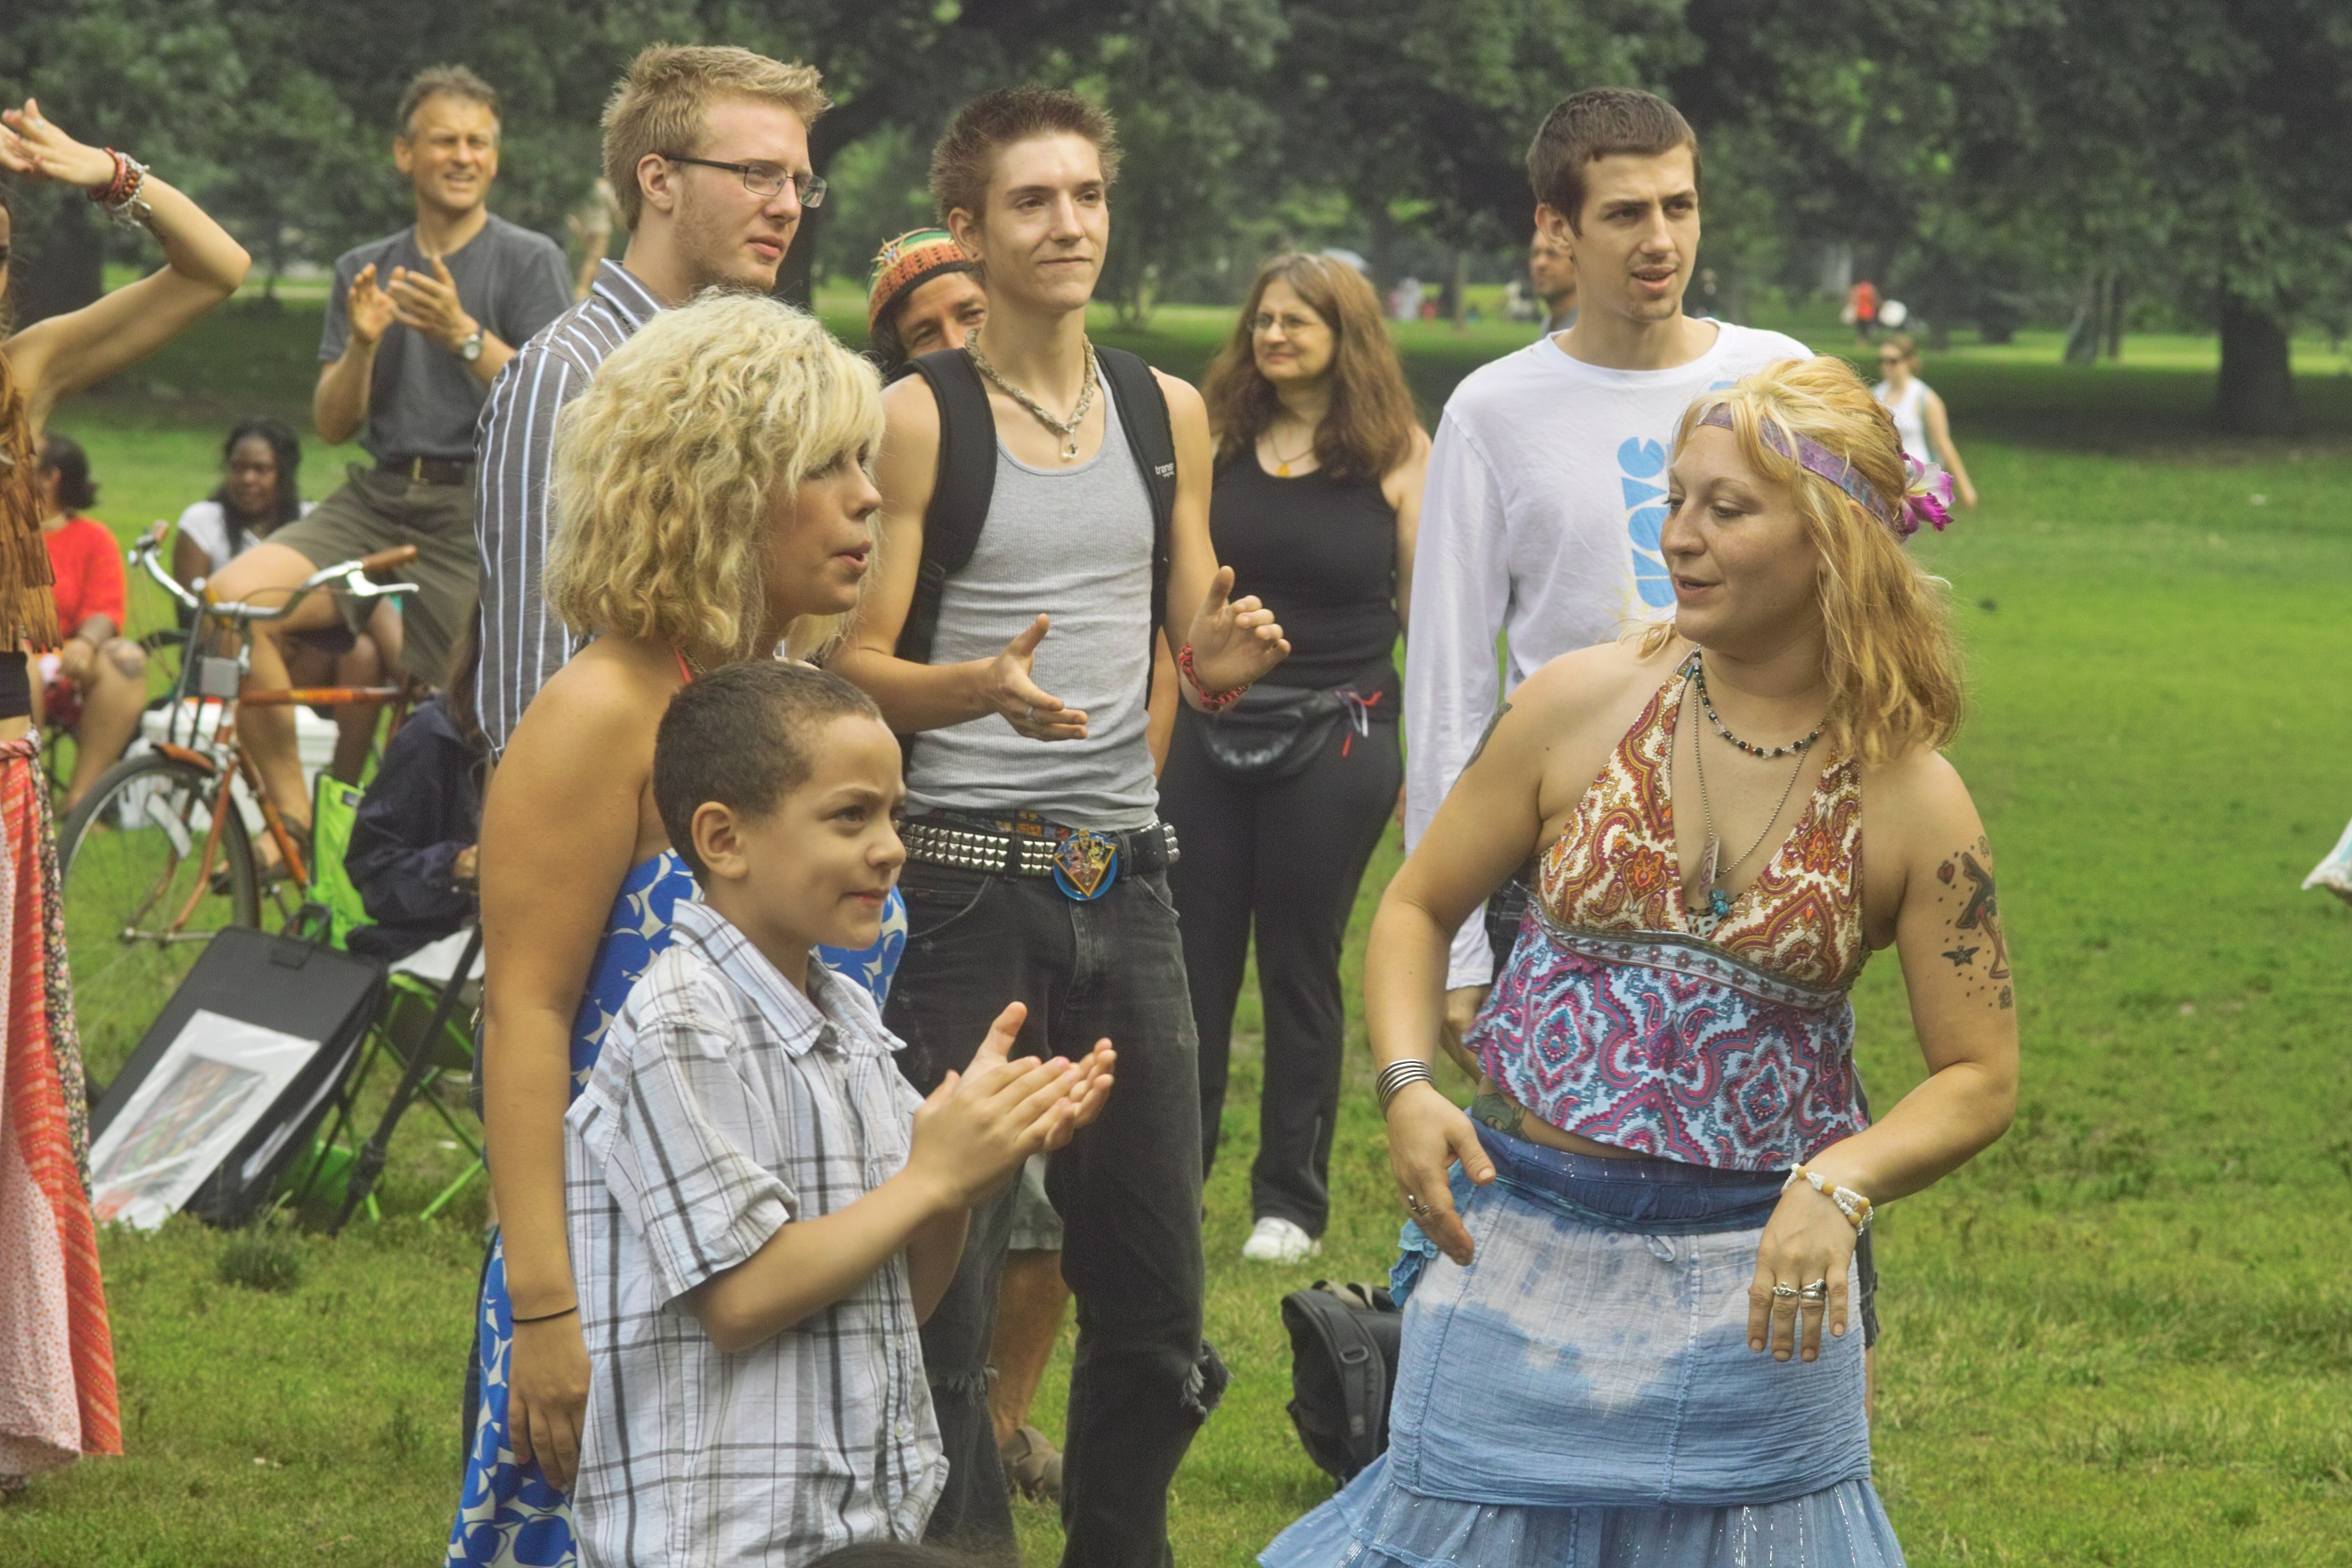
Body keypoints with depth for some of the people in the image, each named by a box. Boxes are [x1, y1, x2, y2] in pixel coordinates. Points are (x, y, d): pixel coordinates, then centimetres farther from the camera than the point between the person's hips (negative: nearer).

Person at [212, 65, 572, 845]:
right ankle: (289, 806, -10)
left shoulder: (530, 261, 2)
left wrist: (464, 336, -24)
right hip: (374, 504, 4)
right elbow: (333, 423, 9)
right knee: (235, 596, -20)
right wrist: (362, 344, -11)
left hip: (479, 514, -3)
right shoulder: (364, 271, 15)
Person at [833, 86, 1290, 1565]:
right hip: (966, 874, -5)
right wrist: (979, 685, -25)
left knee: (1157, 1295, 9)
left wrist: (1228, 659, -7)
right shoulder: (919, 418, -4)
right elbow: (860, 666, -6)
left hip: (1124, 873, 5)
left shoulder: (1169, 414, 11)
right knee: (946, 1284, -4)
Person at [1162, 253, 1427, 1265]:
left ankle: (1291, 1199, 16)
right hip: (1206, 730, 2)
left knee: (1300, 971, 6)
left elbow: (1427, 610, 1)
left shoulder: (1395, 454, -1)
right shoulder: (1216, 441, 5)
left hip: (1334, 738, -2)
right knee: (1190, 962, 4)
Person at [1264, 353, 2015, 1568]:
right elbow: (1418, 909, 8)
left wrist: (1840, 1186, -20)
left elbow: (1979, 1078, -2)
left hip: (1755, 1285, -1)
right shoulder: (1582, 706, -2)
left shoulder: (1910, 802, -5)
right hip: (1522, 1251, 1)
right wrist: (1407, 1089, -9)